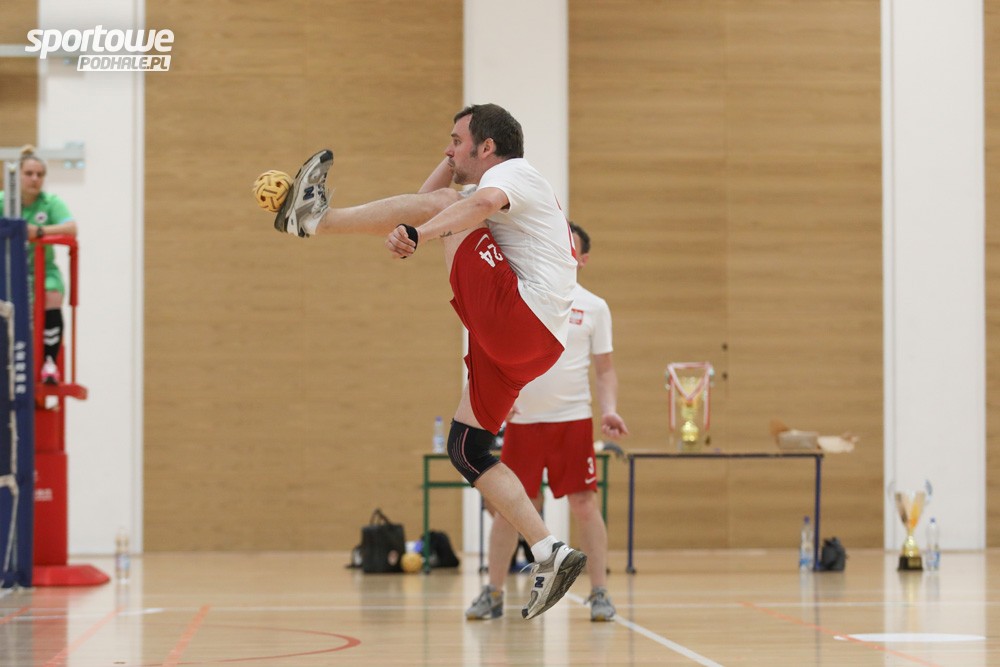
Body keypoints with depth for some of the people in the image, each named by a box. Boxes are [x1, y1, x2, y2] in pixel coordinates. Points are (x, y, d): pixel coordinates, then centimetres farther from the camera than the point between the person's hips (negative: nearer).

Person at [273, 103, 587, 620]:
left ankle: (315, 219, -9)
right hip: (530, 343, 10)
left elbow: (483, 202, -27)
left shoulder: (511, 172, 0)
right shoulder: (509, 185, 33)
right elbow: (426, 199, 39)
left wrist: (417, 234, -40)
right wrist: (455, 159, 30)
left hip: (515, 313, -10)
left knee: (442, 204, -9)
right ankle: (550, 556, 1)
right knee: (467, 450, 9)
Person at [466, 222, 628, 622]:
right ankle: (493, 594, 12)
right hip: (522, 420, 1)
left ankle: (599, 593, 4)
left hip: (573, 420, -1)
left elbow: (605, 368, 7)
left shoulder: (594, 307, 5)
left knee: (584, 505, -4)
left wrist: (609, 408, -9)